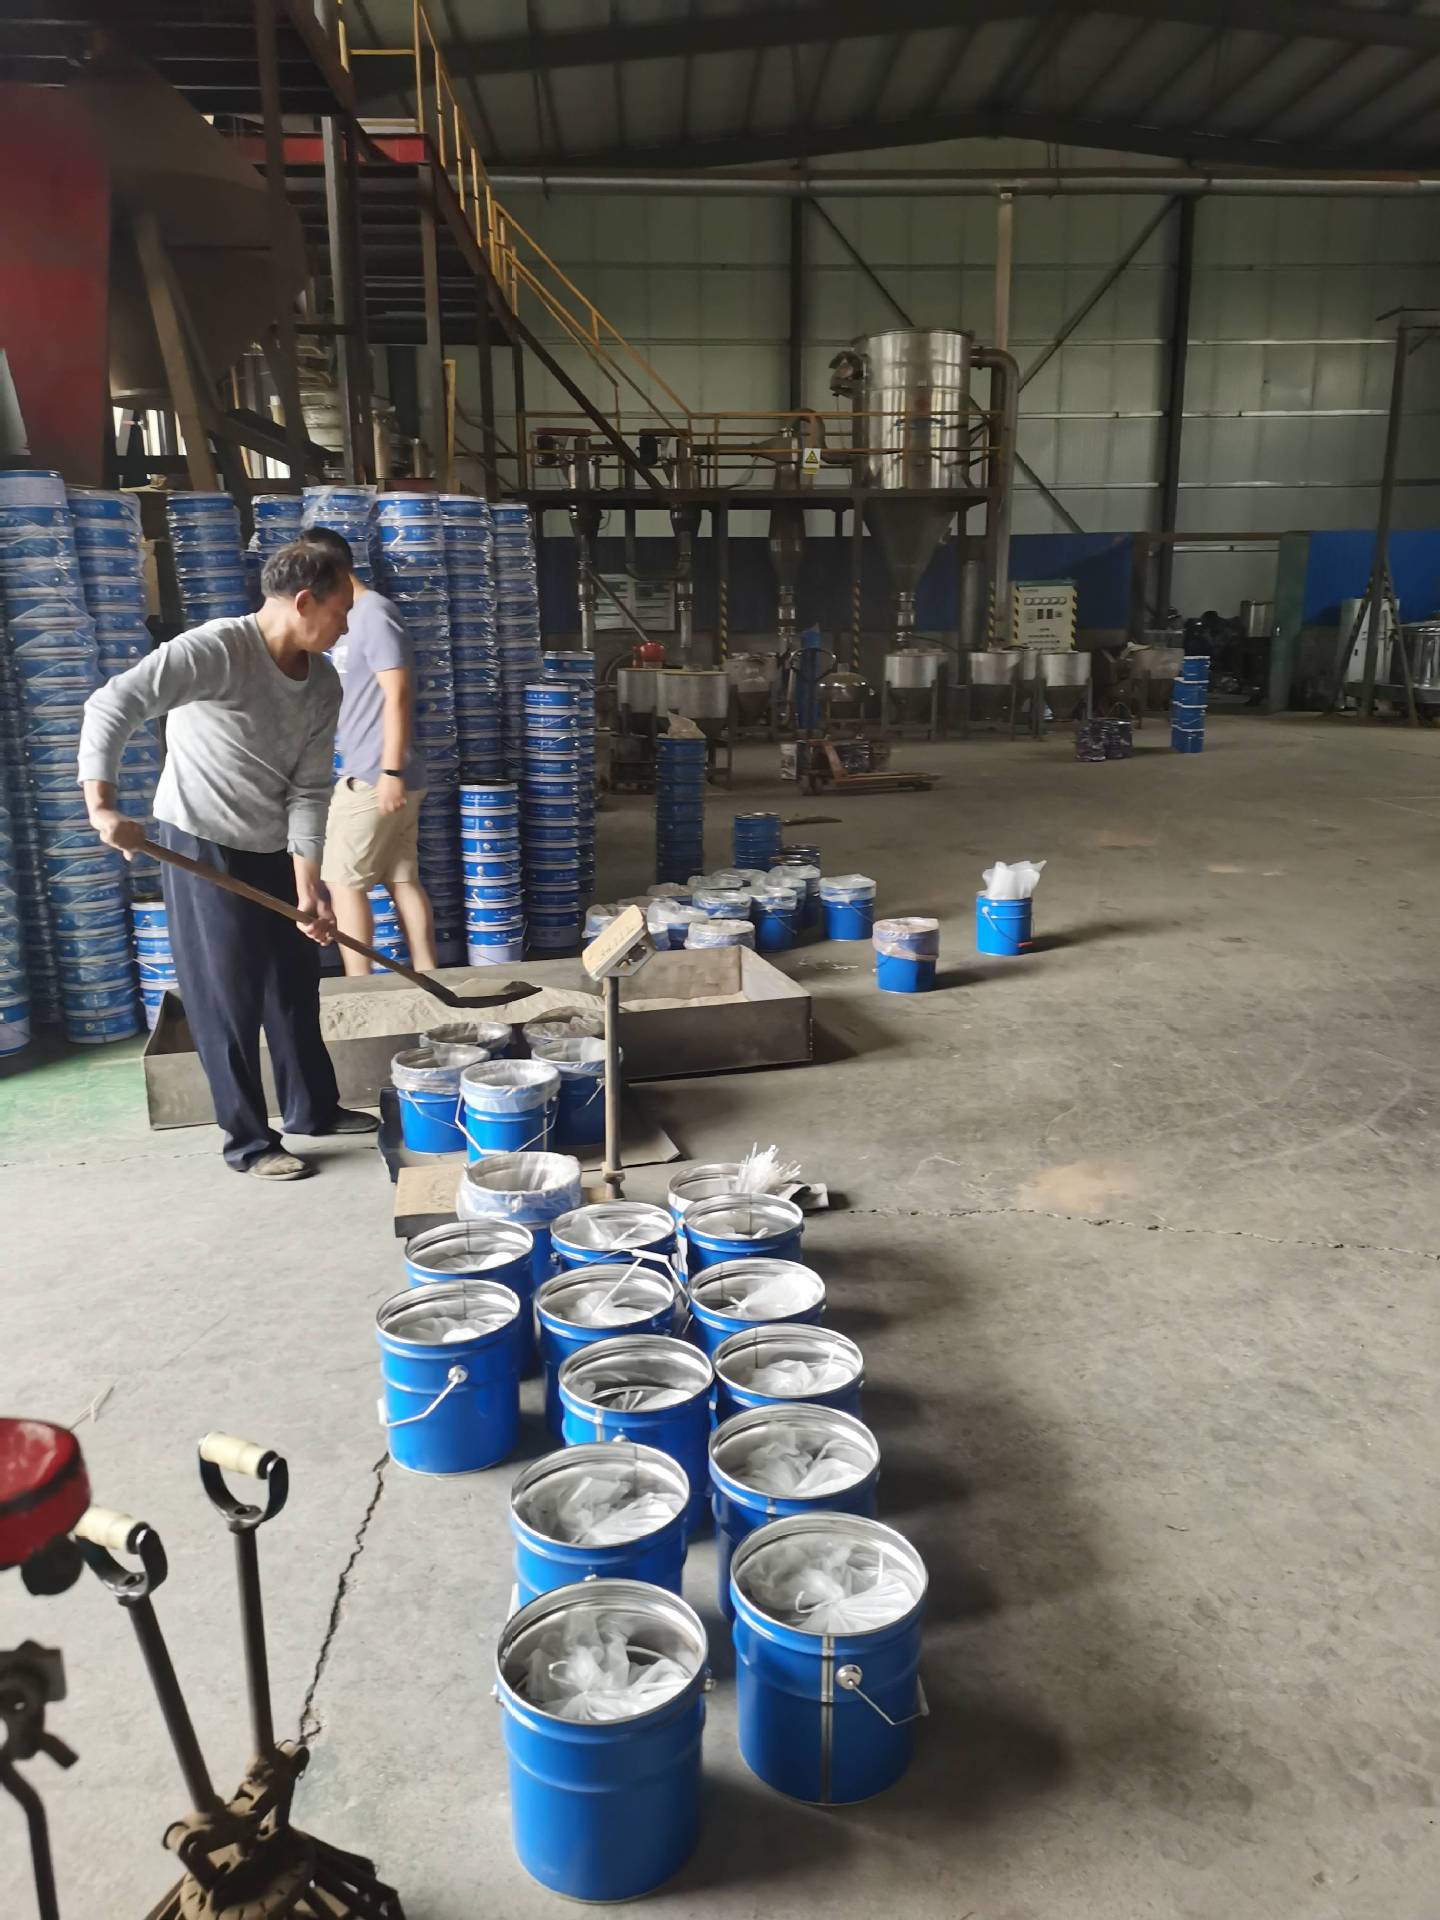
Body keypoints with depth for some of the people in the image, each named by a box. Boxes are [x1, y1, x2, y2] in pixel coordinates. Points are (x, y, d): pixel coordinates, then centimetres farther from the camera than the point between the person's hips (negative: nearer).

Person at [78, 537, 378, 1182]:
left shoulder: (323, 683, -2)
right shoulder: (214, 650, -22)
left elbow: (308, 790, -5)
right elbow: (111, 706, -29)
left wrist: (308, 887, -13)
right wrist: (102, 808, -38)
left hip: (276, 849, 7)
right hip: (203, 846, -7)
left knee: (295, 983, 16)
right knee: (228, 998, 1)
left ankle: (314, 1108, 32)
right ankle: (249, 1141, 13)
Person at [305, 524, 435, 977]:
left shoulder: (373, 615, -13)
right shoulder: (359, 616, 17)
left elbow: (398, 695, -20)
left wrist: (390, 771, -23)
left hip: (373, 777, -9)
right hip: (378, 774, 9)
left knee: (344, 880, -2)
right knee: (402, 880, 9)